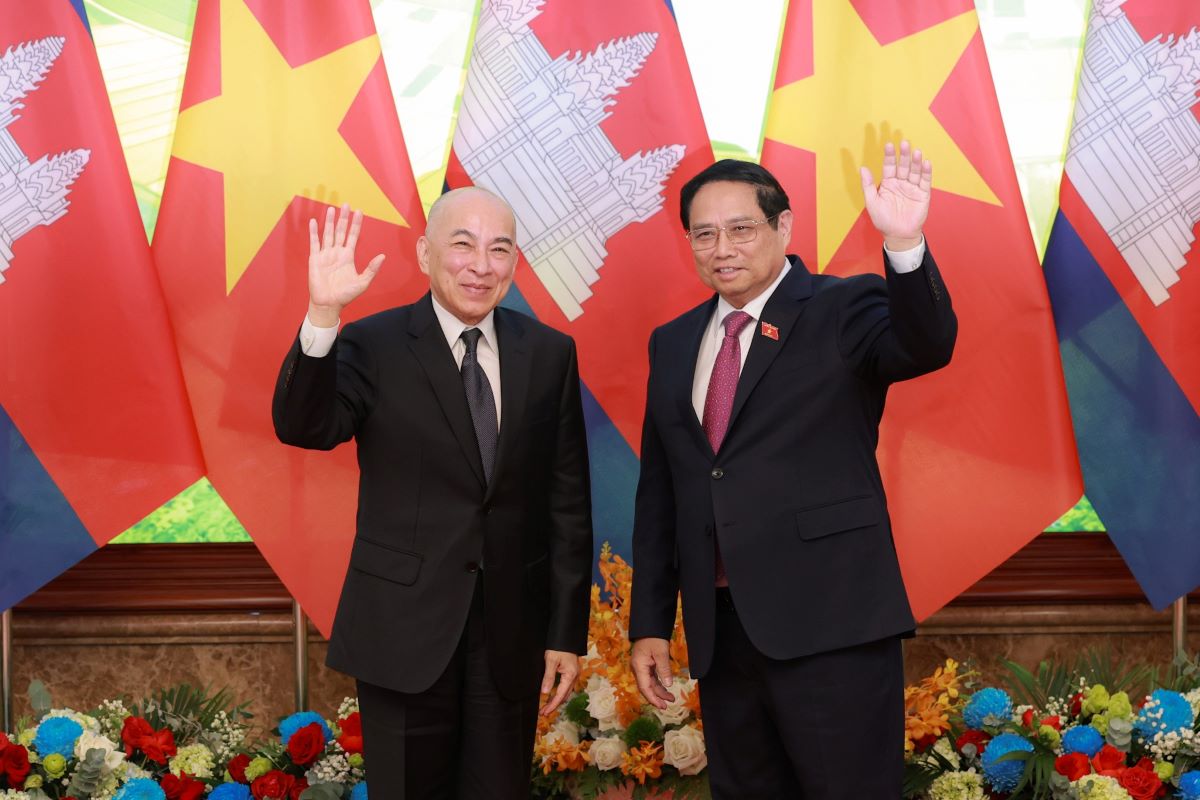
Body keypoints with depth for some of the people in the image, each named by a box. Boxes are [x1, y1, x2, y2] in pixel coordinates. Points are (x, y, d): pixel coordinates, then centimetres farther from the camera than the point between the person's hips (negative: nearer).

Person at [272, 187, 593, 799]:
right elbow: (302, 427, -20)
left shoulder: (549, 354, 3)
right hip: (405, 630, -2)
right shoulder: (374, 346, -3)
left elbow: (567, 502, 4)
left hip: (510, 634, 2)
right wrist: (322, 314, -34)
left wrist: (567, 632, 3)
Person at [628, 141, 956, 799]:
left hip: (830, 625, -5)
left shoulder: (842, 309, -1)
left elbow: (926, 345, -22)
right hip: (720, 632, 5)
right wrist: (649, 624, 13)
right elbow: (658, 493, 16)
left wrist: (905, 245, -39)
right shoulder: (673, 344, 14)